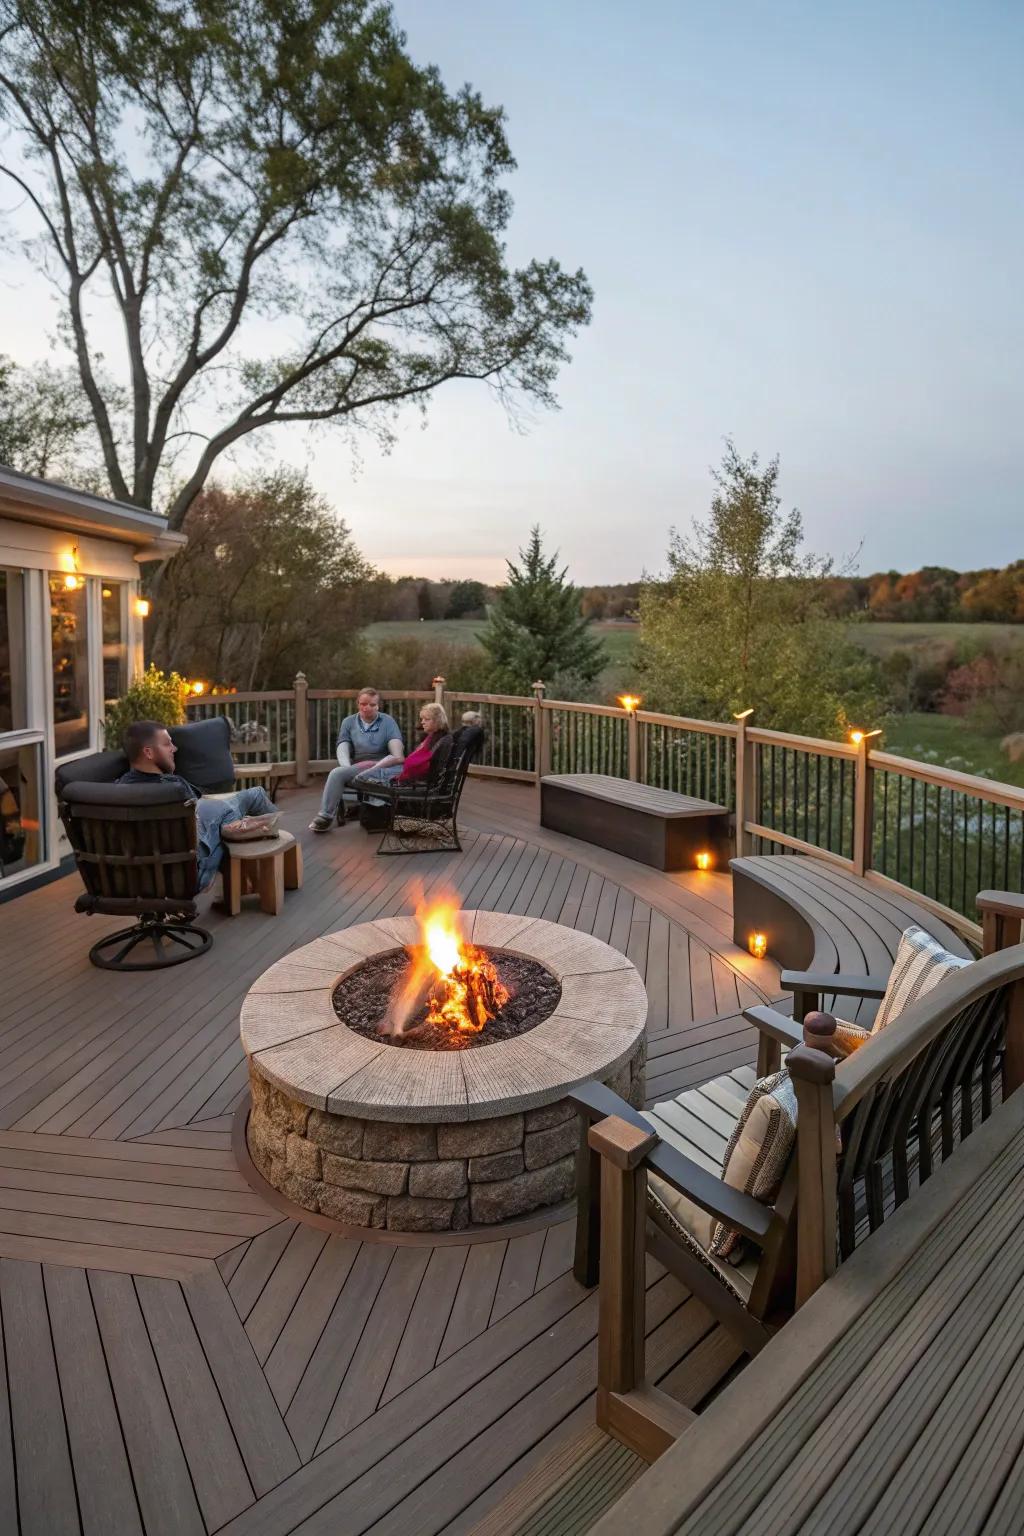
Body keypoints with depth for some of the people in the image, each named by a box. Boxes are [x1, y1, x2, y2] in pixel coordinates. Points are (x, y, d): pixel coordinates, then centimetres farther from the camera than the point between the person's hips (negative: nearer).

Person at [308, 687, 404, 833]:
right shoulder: (348, 722, 18)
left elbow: (395, 744, -3)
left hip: (383, 766, -2)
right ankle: (325, 816, -23)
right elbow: (343, 748, 7)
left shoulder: (388, 721, 13)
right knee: (337, 773, -29)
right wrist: (347, 767, -14)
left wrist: (398, 758, -26)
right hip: (357, 767, 2)